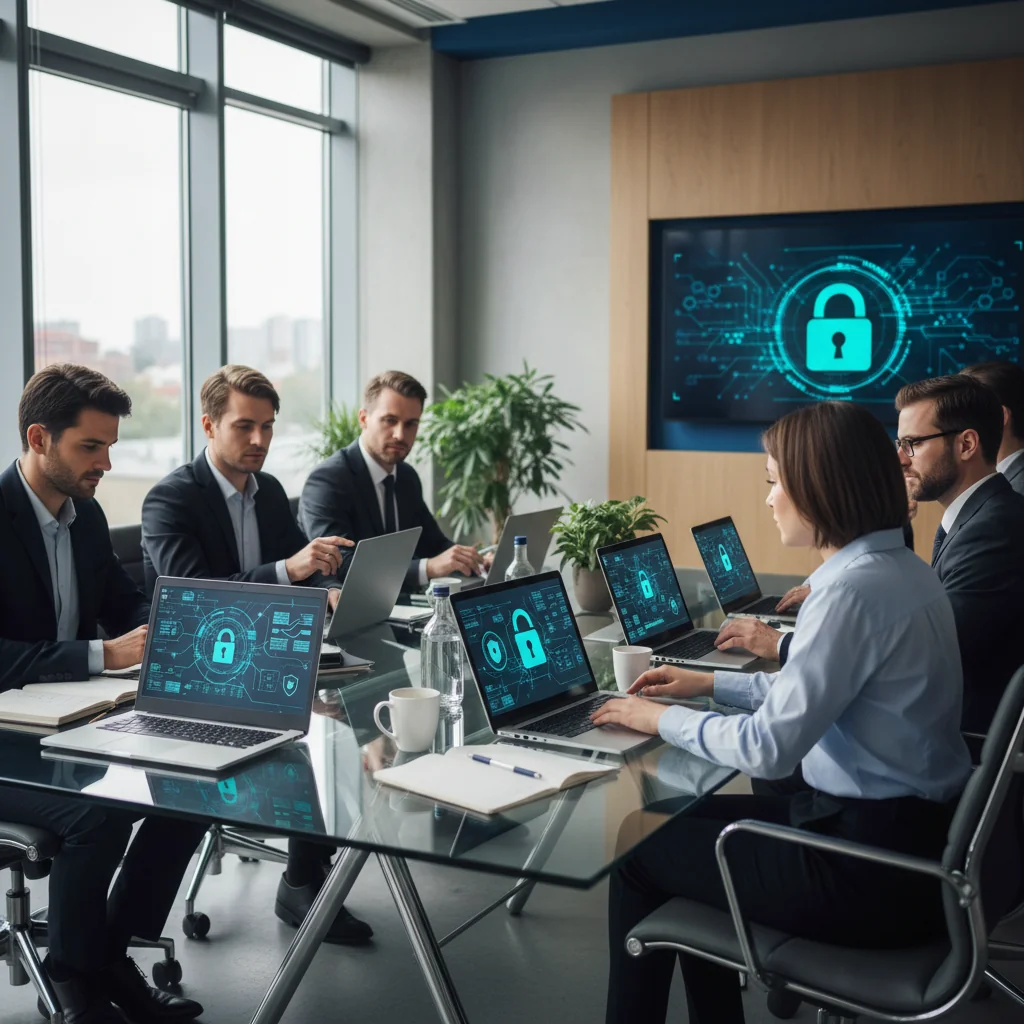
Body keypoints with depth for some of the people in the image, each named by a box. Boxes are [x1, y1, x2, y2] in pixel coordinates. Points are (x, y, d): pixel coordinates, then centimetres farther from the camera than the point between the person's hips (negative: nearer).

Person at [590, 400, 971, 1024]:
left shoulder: (856, 588, -23)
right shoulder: (898, 569, 6)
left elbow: (769, 747, -23)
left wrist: (662, 720, -8)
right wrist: (712, 684, 18)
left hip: (877, 868, -9)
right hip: (911, 830, 9)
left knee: (642, 849, 3)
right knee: (697, 822, 22)